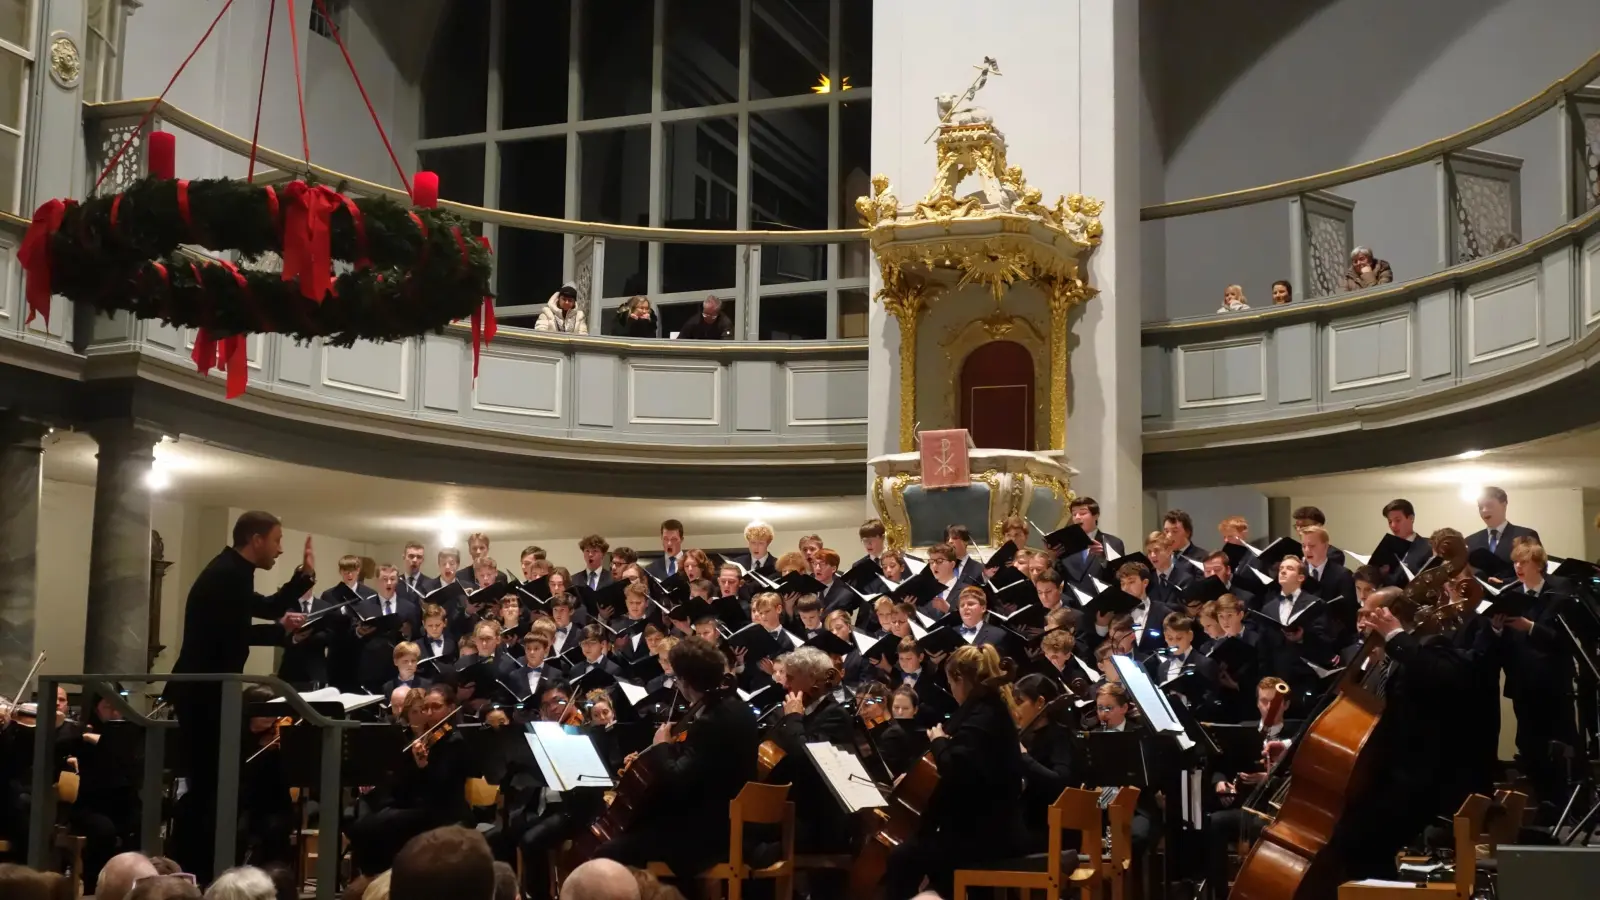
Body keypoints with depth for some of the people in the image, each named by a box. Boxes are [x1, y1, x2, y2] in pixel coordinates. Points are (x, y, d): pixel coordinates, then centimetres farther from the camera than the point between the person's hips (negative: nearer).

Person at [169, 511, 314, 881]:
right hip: (203, 693, -11)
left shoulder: (231, 571, 14)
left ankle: (187, 869, 21)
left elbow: (269, 608, 20)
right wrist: (283, 629, -12)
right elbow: (232, 636, -23)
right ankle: (195, 872, 0)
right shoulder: (228, 575, -18)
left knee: (208, 782, 14)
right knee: (211, 783, -5)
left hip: (204, 690, 11)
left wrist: (305, 576, 11)